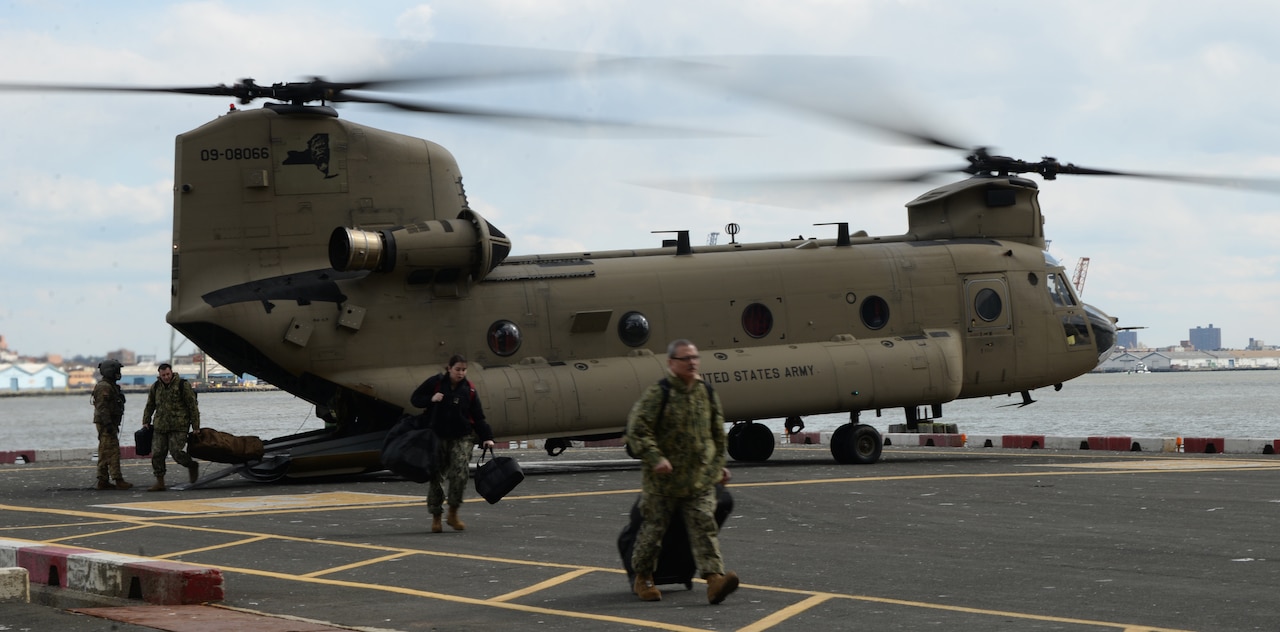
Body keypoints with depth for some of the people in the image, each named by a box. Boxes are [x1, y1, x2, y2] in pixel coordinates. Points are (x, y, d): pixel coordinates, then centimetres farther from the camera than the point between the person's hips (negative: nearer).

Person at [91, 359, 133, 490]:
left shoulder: (110, 386, 19)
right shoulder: (103, 387, -14)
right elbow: (102, 407, -22)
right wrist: (108, 424, -26)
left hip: (109, 424, 11)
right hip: (106, 424, -11)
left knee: (104, 453, 9)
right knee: (113, 451, -12)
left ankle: (103, 481, 9)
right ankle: (118, 480, -14)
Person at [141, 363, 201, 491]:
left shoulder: (183, 385, -4)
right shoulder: (155, 387, 11)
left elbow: (193, 407, -4)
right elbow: (149, 406, 23)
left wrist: (195, 427, -6)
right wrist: (146, 422, 16)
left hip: (179, 426, -5)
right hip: (160, 426, 5)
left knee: (176, 452, -16)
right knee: (157, 454, -1)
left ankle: (192, 465, 14)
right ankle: (159, 482, 7)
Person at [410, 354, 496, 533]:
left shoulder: (469, 389, 0)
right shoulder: (435, 383, -4)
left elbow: (478, 417, 2)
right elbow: (415, 398, 3)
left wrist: (487, 437, -9)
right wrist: (431, 399, -16)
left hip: (462, 437, 0)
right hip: (437, 437, 0)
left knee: (459, 472, -15)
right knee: (435, 476, 1)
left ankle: (453, 514, 1)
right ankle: (436, 517, 14)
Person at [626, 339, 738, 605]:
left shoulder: (707, 394, 8)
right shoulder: (658, 394, -9)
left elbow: (718, 434, 21)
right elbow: (637, 429, -13)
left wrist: (718, 465, 23)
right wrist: (655, 458, -23)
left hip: (700, 479, 4)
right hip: (662, 481, -4)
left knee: (705, 527, -8)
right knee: (654, 527, 8)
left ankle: (714, 579, -18)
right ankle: (643, 578, 25)